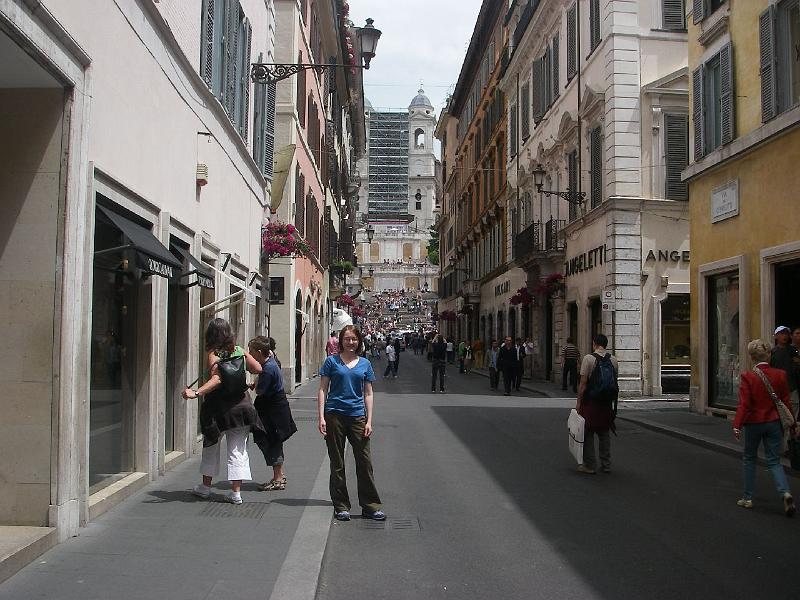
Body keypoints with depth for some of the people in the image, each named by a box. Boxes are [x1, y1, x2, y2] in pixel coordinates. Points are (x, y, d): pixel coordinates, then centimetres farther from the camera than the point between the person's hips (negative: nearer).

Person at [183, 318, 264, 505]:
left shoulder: (212, 353, -9)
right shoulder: (240, 351, 0)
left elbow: (216, 379, -23)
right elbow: (258, 369, 3)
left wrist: (196, 393, -32)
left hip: (218, 407, -2)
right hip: (241, 404, 2)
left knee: (211, 446, 16)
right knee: (238, 450, 5)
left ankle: (206, 486, 27)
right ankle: (236, 492, 3)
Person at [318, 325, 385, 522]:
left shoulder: (365, 364, 9)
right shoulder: (332, 361, 3)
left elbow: (368, 394, 11)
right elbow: (323, 390, 2)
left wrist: (369, 421, 3)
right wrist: (321, 417, -6)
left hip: (357, 416, 2)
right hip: (335, 415, -2)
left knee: (364, 462, 1)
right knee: (337, 463, 6)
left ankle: (370, 506, 11)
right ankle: (341, 507, 16)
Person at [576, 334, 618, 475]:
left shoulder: (588, 358, -10)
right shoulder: (613, 360, 5)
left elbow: (583, 383, -13)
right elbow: (615, 381, 9)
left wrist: (578, 401, -8)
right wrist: (612, 400, 17)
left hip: (591, 401, -5)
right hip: (607, 402, 5)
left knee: (588, 433, 4)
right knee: (605, 433, 15)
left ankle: (589, 465, 6)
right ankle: (606, 464, 19)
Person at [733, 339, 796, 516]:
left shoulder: (747, 377, -13)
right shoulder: (780, 375, -3)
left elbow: (744, 404, -16)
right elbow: (786, 402, 4)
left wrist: (737, 426, -14)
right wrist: (793, 424, 13)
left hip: (753, 423, -2)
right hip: (774, 422, 3)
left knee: (749, 459, 14)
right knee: (774, 461, 9)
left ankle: (747, 498, 18)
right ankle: (785, 493, -15)